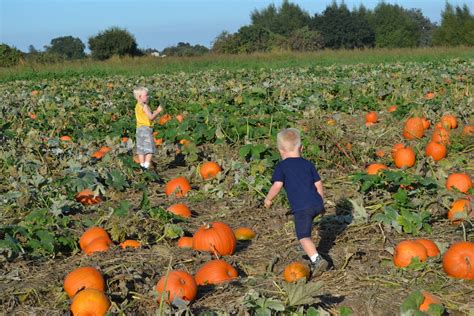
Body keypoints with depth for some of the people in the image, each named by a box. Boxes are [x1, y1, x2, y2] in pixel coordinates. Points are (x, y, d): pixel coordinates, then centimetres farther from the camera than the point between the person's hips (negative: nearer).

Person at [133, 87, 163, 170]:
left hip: (139, 129, 9)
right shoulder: (144, 106, -13)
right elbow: (151, 117, -15)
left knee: (141, 149, 9)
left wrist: (154, 113, 14)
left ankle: (142, 166, 13)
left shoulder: (137, 106, 15)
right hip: (146, 128, -9)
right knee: (150, 148, -8)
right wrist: (158, 111, -3)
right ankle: (146, 166, -15)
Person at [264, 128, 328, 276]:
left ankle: (317, 260, -23)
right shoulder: (308, 164, 15)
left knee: (303, 236, -6)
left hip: (301, 207, -7)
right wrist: (320, 202, 28)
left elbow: (277, 186, -10)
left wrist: (268, 199, 7)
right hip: (316, 204, 7)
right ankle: (312, 254, 38)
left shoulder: (281, 166, 0)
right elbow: (318, 185, 16)